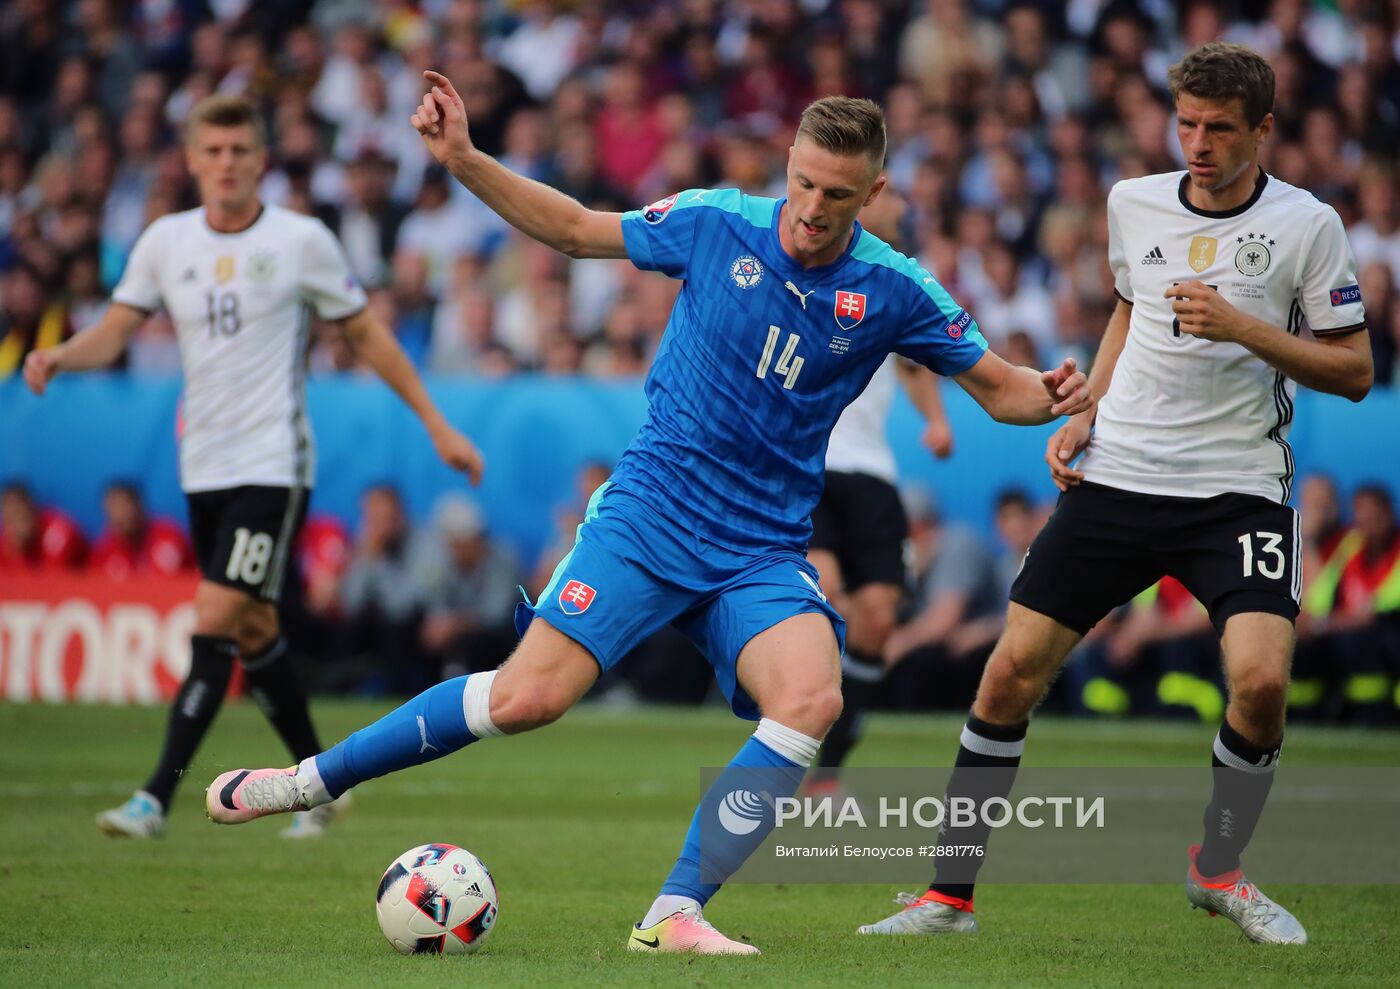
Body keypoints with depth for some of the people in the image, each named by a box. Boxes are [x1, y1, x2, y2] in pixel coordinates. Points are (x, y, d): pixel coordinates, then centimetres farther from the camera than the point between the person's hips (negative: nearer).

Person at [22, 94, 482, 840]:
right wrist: (60, 356, -20)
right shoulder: (165, 241, 6)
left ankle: (157, 798, -18)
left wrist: (438, 427, 5)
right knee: (253, 632, 11)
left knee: (215, 623, -15)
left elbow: (367, 336, 5)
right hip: (204, 468, 5)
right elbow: (113, 333, 3)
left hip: (273, 464, -5)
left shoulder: (301, 241, -4)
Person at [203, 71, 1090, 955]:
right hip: (650, 511, -1)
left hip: (764, 551, 1)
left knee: (811, 699, -27)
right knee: (528, 697, -14)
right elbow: (575, 230, 9)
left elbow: (998, 387, 5)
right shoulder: (717, 222, -4)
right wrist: (464, 160, 1)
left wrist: (1051, 396, -18)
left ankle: (674, 916, -20)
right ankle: (312, 780, 6)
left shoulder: (894, 291, -3)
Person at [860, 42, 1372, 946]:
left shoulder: (1307, 226, -5)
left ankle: (1218, 869, 6)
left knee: (1262, 678, -22)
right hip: (1116, 475, 3)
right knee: (1013, 670, -4)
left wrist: (1245, 328, -15)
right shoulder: (1134, 204, 7)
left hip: (1239, 489, -3)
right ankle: (950, 895, 8)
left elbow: (1355, 371, -3)